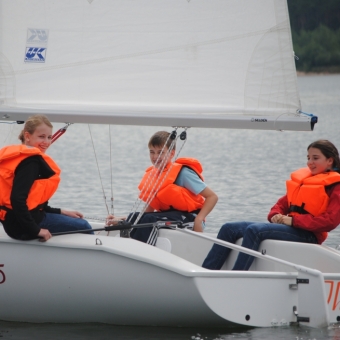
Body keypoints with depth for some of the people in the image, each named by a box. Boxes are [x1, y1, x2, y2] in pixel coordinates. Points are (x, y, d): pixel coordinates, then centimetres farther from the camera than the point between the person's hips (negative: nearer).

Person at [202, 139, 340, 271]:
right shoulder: (301, 178, 21)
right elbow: (282, 203, 25)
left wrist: (293, 220, -17)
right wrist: (276, 215, -1)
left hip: (308, 234, -8)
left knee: (254, 230, -30)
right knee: (229, 229, -3)